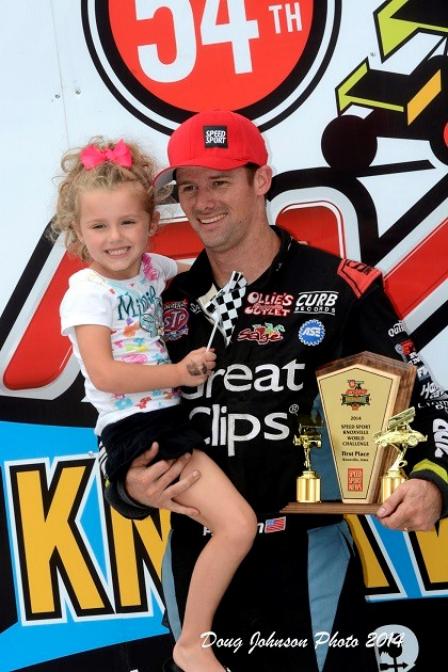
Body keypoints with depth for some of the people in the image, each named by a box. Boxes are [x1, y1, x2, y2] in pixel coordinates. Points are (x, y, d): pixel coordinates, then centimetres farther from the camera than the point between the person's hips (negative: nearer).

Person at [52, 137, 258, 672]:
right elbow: (104, 374, -19)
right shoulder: (87, 292, -8)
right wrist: (179, 373, -19)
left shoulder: (152, 267, 11)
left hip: (172, 415, 8)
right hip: (136, 428, -8)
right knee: (238, 525, -17)